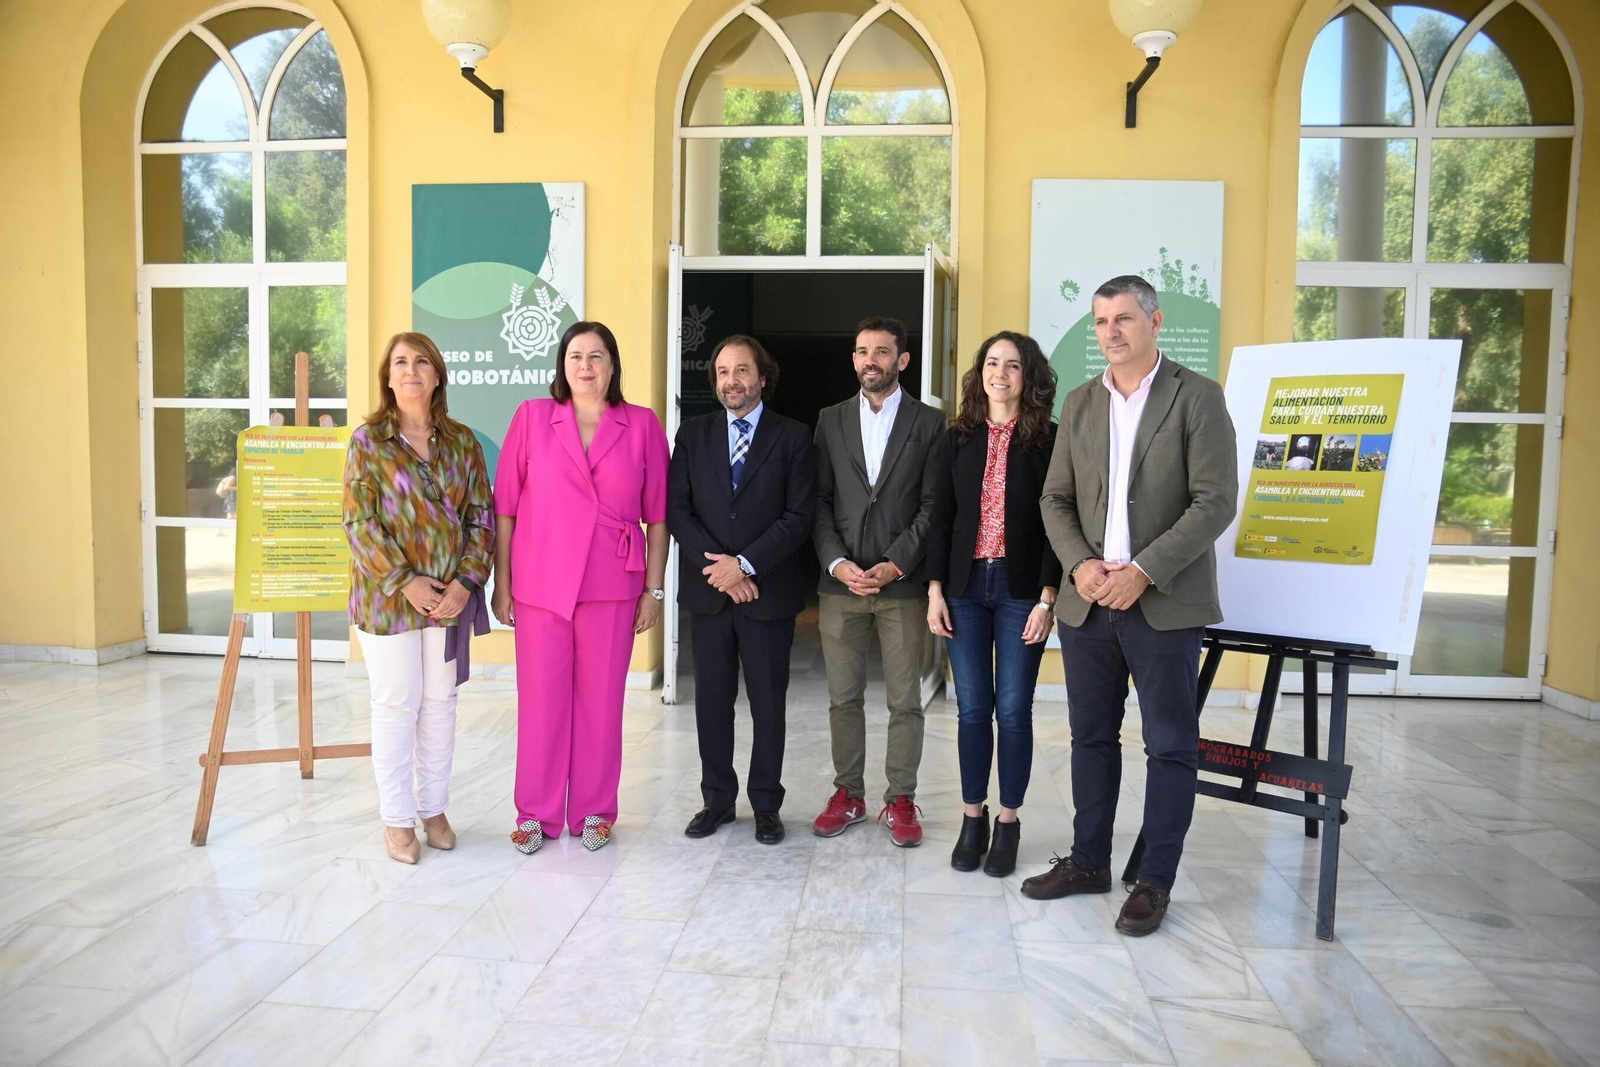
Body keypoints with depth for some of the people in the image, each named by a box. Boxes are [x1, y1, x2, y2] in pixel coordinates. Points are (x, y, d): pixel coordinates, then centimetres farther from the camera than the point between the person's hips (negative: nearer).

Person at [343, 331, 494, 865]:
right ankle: (397, 818, 20)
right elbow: (358, 521, -7)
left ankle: (434, 808, 27)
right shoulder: (368, 439, -2)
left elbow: (481, 517, 4)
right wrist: (405, 582, -14)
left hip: (450, 595, 3)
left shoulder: (461, 441, 5)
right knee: (396, 704, 5)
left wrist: (465, 582, -7)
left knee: (440, 702, 11)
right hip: (387, 595, -3)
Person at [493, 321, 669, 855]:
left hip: (612, 588, 0)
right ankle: (537, 813, 22)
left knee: (600, 700, 8)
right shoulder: (532, 417, 3)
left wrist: (653, 589, 1)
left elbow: (657, 516, 3)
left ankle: (593, 812, 23)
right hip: (540, 585, 0)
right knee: (541, 699, 6)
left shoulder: (643, 425, 2)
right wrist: (501, 583, 2)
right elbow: (505, 507, 4)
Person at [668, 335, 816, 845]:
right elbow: (677, 510, 1)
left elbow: (799, 517, -7)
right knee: (712, 699, 10)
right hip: (707, 592, 2)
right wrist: (715, 567, -10)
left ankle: (766, 804, 21)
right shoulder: (693, 434, 8)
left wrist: (744, 565, -14)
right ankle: (717, 799, 24)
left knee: (768, 702, 7)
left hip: (768, 591, -2)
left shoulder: (793, 437, 1)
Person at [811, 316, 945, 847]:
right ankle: (848, 794, 23)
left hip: (902, 583, -2)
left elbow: (933, 506, -2)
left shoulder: (930, 422, 3)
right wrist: (836, 562, -8)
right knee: (843, 698, 9)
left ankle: (900, 800, 18)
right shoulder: (830, 421, 10)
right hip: (840, 581, 2)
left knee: (904, 701, 5)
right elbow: (819, 501, 5)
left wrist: (896, 564, -12)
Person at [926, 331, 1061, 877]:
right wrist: (935, 591, 1)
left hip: (1021, 590, -2)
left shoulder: (1048, 441, -1)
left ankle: (1008, 822, 19)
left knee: (1013, 710, 3)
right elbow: (940, 519, 7)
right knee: (972, 709, 8)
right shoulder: (957, 439, 8)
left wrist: (1047, 598, -11)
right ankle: (972, 817, 22)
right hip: (965, 587, 3)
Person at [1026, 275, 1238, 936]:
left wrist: (1144, 571, -18)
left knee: (1170, 745, 4)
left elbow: (1215, 502, -11)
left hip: (1164, 603, -4)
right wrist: (1079, 564, -7)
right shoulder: (1080, 404, 11)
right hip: (1088, 602, 5)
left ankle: (1155, 880, 19)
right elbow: (1056, 499, 11)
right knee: (1091, 736, 14)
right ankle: (1089, 861, 29)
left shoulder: (1197, 397, -4)